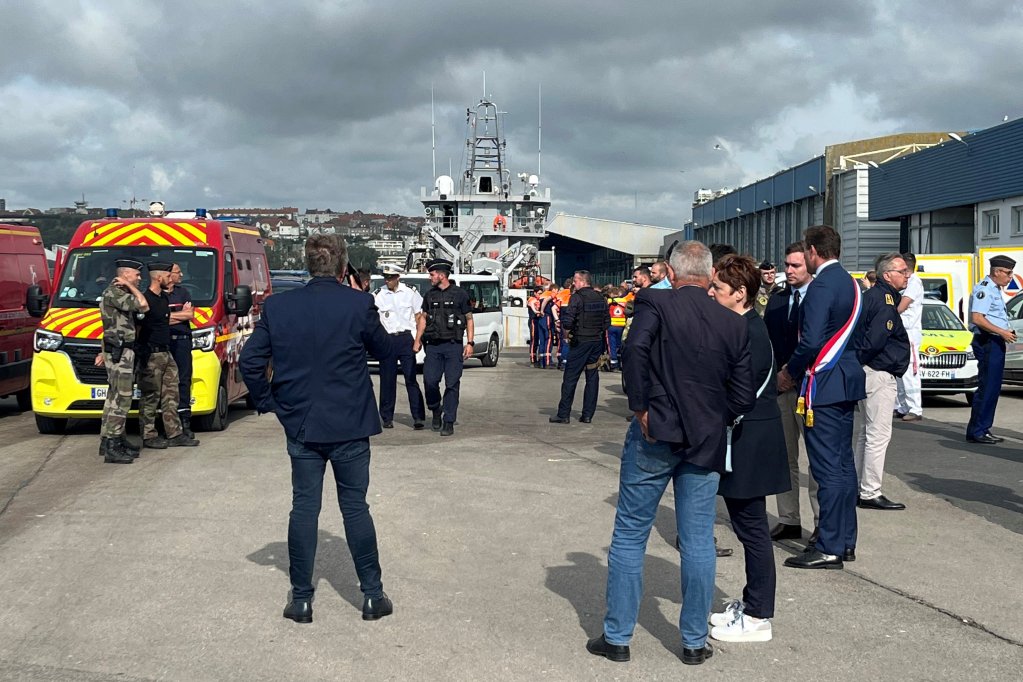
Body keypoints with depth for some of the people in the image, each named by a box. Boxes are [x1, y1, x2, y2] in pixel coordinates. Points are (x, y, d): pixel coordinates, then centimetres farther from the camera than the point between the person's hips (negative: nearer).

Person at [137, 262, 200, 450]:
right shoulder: (146, 299, -14)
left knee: (171, 395, 9)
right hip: (152, 355, -9)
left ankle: (175, 434, 13)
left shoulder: (164, 298, 15)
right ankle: (149, 436, 5)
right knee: (150, 397, -1)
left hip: (166, 353, 9)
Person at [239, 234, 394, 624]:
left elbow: (250, 361, -1)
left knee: (304, 507, 9)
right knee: (355, 507, 8)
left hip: (300, 425, 2)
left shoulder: (278, 306, -2)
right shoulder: (358, 303, -10)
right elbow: (383, 350, 4)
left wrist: (267, 401, 10)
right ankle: (372, 595, 13)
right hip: (349, 425, -2)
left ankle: (301, 599, 13)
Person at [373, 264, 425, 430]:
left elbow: (418, 317, 10)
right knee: (387, 380, 3)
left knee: (411, 379, -4)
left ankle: (418, 417, -3)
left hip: (406, 338, 0)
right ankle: (387, 418, 13)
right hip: (386, 340, 1)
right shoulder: (378, 295, 2)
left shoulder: (410, 292, 4)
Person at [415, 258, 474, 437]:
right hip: (433, 345, 3)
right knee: (430, 380, -6)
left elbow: (469, 320, 4)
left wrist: (469, 343, -5)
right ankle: (436, 410, 20)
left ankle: (448, 422, 3)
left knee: (452, 384, -3)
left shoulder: (460, 294, 1)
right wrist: (417, 341, 9)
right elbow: (423, 318, 18)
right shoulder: (429, 295, 12)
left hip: (453, 345, -3)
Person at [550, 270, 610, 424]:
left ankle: (563, 414, 0)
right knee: (592, 378, 9)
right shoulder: (600, 298, 9)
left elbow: (567, 320, -20)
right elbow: (607, 321, 12)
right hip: (597, 341, 6)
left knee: (570, 378, -1)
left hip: (580, 342, -6)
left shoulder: (577, 297, -11)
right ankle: (588, 414, 9)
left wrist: (566, 332, -2)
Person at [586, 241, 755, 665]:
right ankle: (695, 642, 18)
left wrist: (640, 408, -15)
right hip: (706, 444, 3)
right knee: (698, 543, 10)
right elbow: (743, 396, 0)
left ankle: (617, 637, 14)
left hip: (655, 436, -3)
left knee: (630, 536, 8)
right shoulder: (735, 325, 2)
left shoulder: (656, 303, -8)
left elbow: (635, 349, -25)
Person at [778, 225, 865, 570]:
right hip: (847, 380, 10)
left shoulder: (822, 286, -16)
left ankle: (829, 548, -3)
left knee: (828, 467, -6)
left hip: (824, 385, -10)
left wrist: (790, 372, -7)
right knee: (843, 463, 15)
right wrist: (796, 367, 15)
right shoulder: (849, 283, 13)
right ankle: (845, 538, 23)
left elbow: (811, 342, -23)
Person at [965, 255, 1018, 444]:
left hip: (996, 342, 11)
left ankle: (984, 429, 16)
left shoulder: (995, 290, 21)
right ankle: (976, 431, -7)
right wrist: (1002, 332, -20)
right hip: (987, 342, -11)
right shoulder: (984, 289, -12)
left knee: (992, 388, 11)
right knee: (987, 388, -10)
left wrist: (1006, 331, 17)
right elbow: (977, 318, -21)